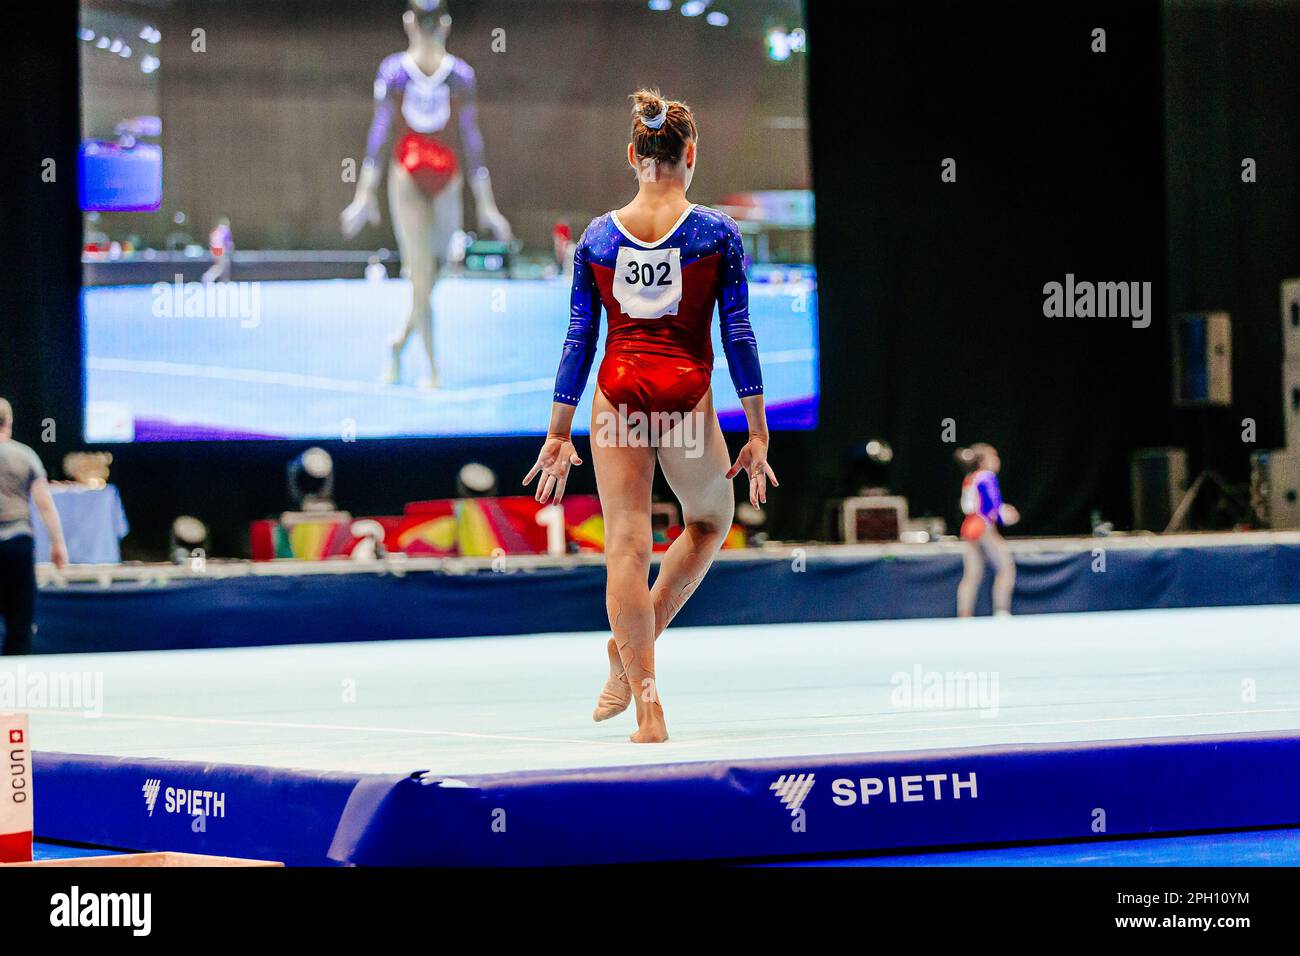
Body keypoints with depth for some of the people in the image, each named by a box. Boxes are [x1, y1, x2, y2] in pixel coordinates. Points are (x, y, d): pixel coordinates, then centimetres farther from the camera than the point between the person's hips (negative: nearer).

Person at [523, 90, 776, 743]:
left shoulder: (597, 237, 4)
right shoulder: (718, 233, -2)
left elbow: (579, 339, 5)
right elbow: (738, 334, -2)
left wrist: (558, 434, 11)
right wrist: (757, 433, 2)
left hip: (617, 392, 2)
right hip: (685, 395, -1)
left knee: (627, 544, 2)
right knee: (710, 519, 23)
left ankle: (645, 696, -4)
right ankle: (633, 646, 14)